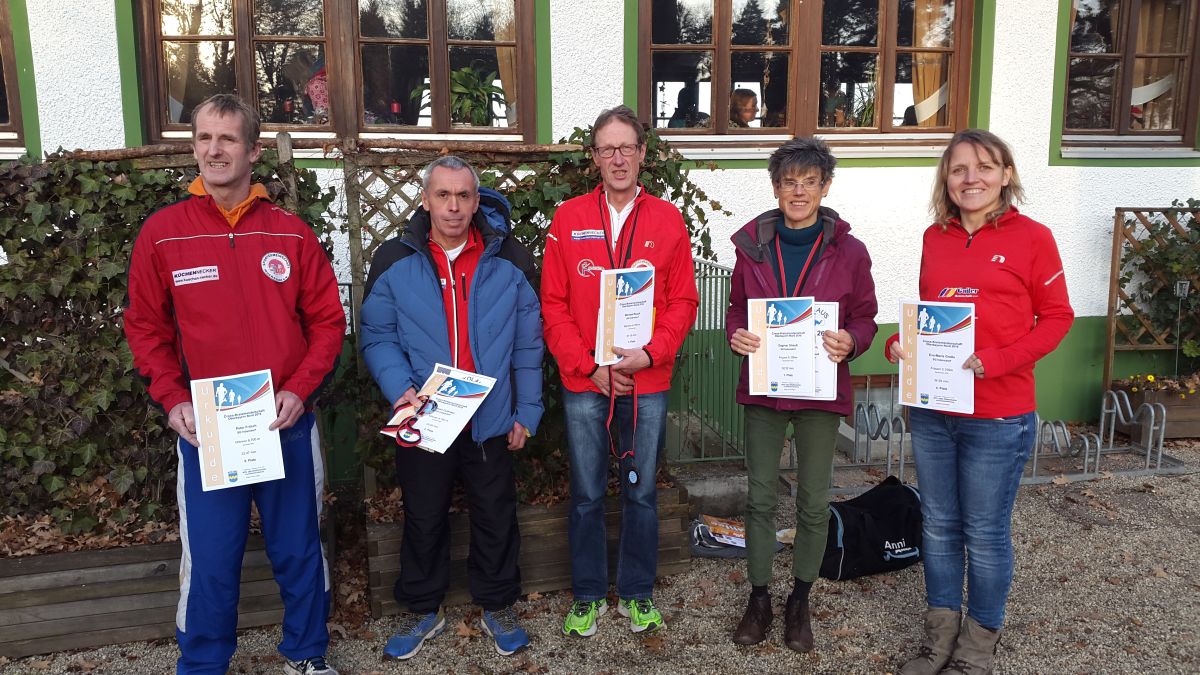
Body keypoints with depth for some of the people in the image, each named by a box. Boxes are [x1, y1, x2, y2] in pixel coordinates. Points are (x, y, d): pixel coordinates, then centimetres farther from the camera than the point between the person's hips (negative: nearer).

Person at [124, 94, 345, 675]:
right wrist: (172, 400, -8)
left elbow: (327, 319, 2)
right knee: (209, 563, 8)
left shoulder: (290, 232, 0)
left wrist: (299, 389, -9)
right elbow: (145, 327, 3)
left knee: (299, 550, 13)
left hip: (287, 425, 1)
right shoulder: (161, 233, -1)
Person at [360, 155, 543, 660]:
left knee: (496, 517, 13)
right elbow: (377, 337, -2)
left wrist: (526, 412, -1)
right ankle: (422, 609, 35)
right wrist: (400, 388, -18)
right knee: (424, 519, 15)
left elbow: (527, 345, 0)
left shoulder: (509, 261, -3)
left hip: (491, 421, 0)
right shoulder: (394, 261, -4)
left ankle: (497, 607, 34)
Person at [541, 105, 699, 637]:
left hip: (648, 383, 1)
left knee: (641, 493, 11)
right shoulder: (568, 219, 1)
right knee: (586, 495, 9)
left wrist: (651, 354, -13)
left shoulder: (667, 219, 3)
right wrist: (590, 366, -10)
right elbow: (553, 304, -1)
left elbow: (683, 300, 2)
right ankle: (588, 596, 25)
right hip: (583, 383, 0)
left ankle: (637, 594, 27)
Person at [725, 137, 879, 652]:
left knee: (814, 502, 9)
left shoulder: (848, 251, -4)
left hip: (821, 391, -1)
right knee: (760, 496, 9)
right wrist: (736, 334, -13)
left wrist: (851, 341, -20)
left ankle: (800, 601, 28)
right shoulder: (752, 244, 0)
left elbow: (865, 318, 2)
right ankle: (759, 597, 26)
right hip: (762, 387, 1)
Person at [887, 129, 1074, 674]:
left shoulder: (1031, 237, -7)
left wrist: (992, 361, -18)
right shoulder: (934, 238, 7)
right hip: (930, 410, 5)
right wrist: (898, 343, -4)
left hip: (998, 417, -4)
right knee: (938, 526, 15)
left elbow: (1056, 317, -5)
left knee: (986, 533, 8)